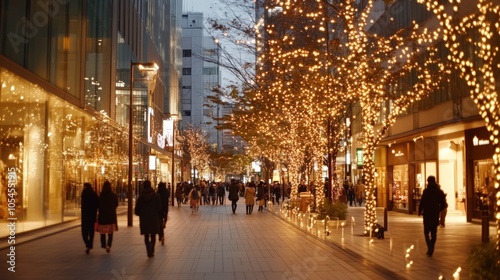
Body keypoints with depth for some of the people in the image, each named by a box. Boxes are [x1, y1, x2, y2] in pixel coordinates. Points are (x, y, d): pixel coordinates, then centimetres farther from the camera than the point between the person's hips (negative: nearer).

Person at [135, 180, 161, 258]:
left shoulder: (140, 197, -5)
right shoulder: (156, 196, -7)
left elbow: (136, 211, -3)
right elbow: (159, 208, -7)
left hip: (144, 220, 0)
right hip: (154, 219, 0)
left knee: (146, 237, 13)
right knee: (153, 236, 14)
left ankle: (149, 253, 3)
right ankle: (151, 251, -4)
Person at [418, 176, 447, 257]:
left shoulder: (426, 191, -10)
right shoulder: (440, 192, 4)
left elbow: (422, 202, -13)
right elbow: (443, 204, 7)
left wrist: (420, 211, 1)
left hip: (427, 214, -4)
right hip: (436, 215, 4)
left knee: (426, 232, 5)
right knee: (434, 232, 11)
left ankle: (430, 247, -15)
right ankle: (431, 250, 11)